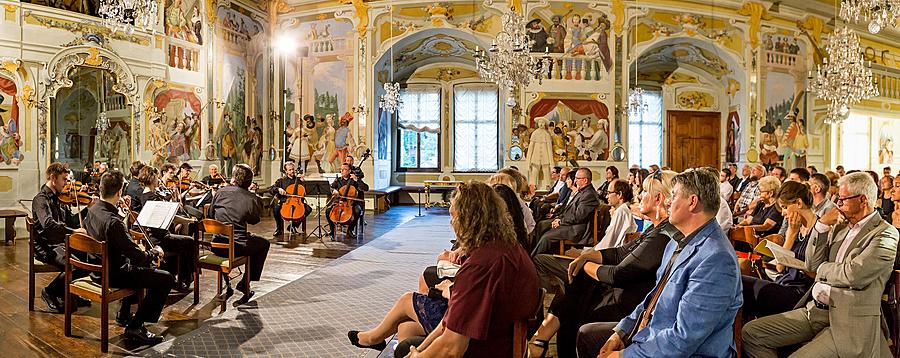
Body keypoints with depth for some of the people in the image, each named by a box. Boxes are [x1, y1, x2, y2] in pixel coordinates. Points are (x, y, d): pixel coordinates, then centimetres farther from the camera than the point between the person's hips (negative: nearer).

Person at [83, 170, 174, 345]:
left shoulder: (91, 210, -3)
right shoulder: (113, 222, -31)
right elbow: (139, 257, -28)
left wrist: (118, 206, 15)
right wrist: (155, 252, -8)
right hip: (112, 275, -10)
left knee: (140, 268, 35)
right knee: (167, 279, -10)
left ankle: (124, 314, 40)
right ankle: (135, 327, -3)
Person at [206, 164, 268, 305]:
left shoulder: (221, 192, 0)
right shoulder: (252, 198, -7)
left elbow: (209, 215, 10)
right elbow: (254, 220, 9)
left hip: (216, 246, 4)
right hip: (237, 247, -3)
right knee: (264, 244, 24)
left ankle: (227, 285, 37)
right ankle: (245, 282, 20)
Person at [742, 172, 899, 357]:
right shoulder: (840, 226, 14)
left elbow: (853, 275, -21)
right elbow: (811, 265, 9)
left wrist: (823, 269, 0)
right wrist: (822, 225, -1)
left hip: (848, 323, -7)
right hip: (814, 310, 7)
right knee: (750, 332, -3)